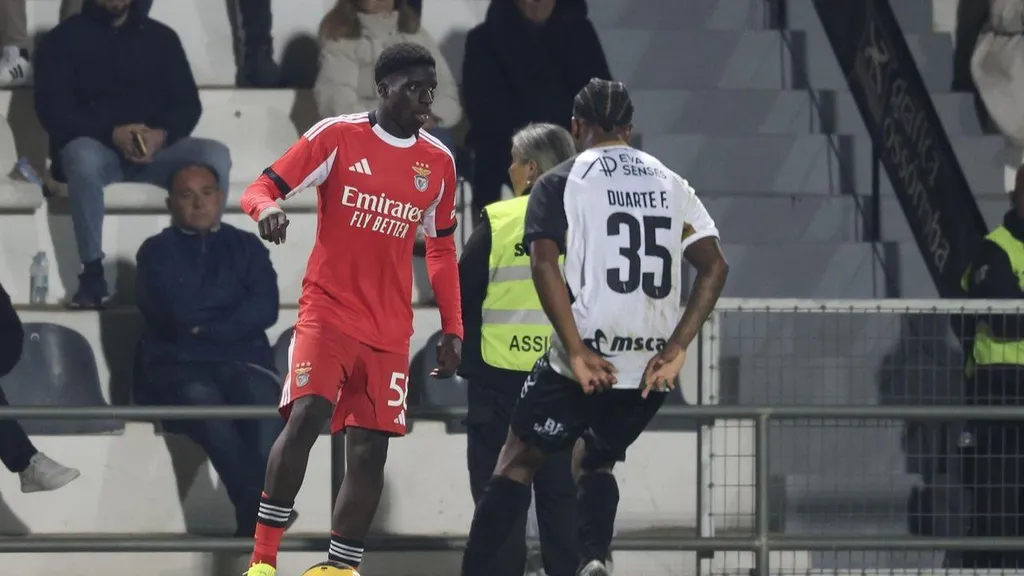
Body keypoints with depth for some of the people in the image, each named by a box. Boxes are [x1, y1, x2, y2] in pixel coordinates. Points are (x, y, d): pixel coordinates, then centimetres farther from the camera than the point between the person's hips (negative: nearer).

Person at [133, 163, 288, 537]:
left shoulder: (247, 247, 20)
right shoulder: (157, 251, 14)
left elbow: (265, 309, 3)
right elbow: (178, 311, -3)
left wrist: (205, 326, -5)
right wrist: (233, 299, 7)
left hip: (243, 362, 2)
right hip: (178, 366, -2)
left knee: (263, 397, -34)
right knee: (200, 397, -38)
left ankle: (254, 519, -47)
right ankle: (258, 507, -46)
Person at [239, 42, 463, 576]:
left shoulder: (438, 162, 7)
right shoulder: (336, 136, -5)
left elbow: (442, 251, 18)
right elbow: (261, 188, -6)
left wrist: (452, 329, 13)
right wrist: (267, 208, -30)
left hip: (390, 331, 5)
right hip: (328, 311, -5)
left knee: (370, 450, 1)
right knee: (305, 417, -22)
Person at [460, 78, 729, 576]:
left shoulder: (560, 183, 2)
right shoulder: (671, 184, 14)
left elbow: (544, 264, -12)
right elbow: (714, 266, 4)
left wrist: (578, 353, -14)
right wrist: (675, 349, 0)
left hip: (588, 359, -4)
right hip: (651, 366, 4)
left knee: (518, 461, 10)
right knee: (598, 462, 23)